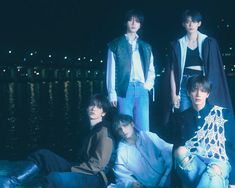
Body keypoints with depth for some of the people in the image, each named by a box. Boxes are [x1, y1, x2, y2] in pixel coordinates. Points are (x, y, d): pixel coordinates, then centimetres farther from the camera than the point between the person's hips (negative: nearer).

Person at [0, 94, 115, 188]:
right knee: (43, 154, 0)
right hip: (82, 172, 10)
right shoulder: (92, 129, 18)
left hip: (95, 178, -10)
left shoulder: (103, 131, -11)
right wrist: (71, 168, 6)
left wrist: (70, 170, -14)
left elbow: (97, 165, -16)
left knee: (54, 178, -35)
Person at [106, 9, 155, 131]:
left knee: (143, 129, -1)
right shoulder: (116, 45, 7)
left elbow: (151, 70, 21)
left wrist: (148, 85, 3)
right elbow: (111, 71, 2)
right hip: (124, 89, -3)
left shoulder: (146, 47, 18)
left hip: (141, 90, 3)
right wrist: (112, 93, -6)